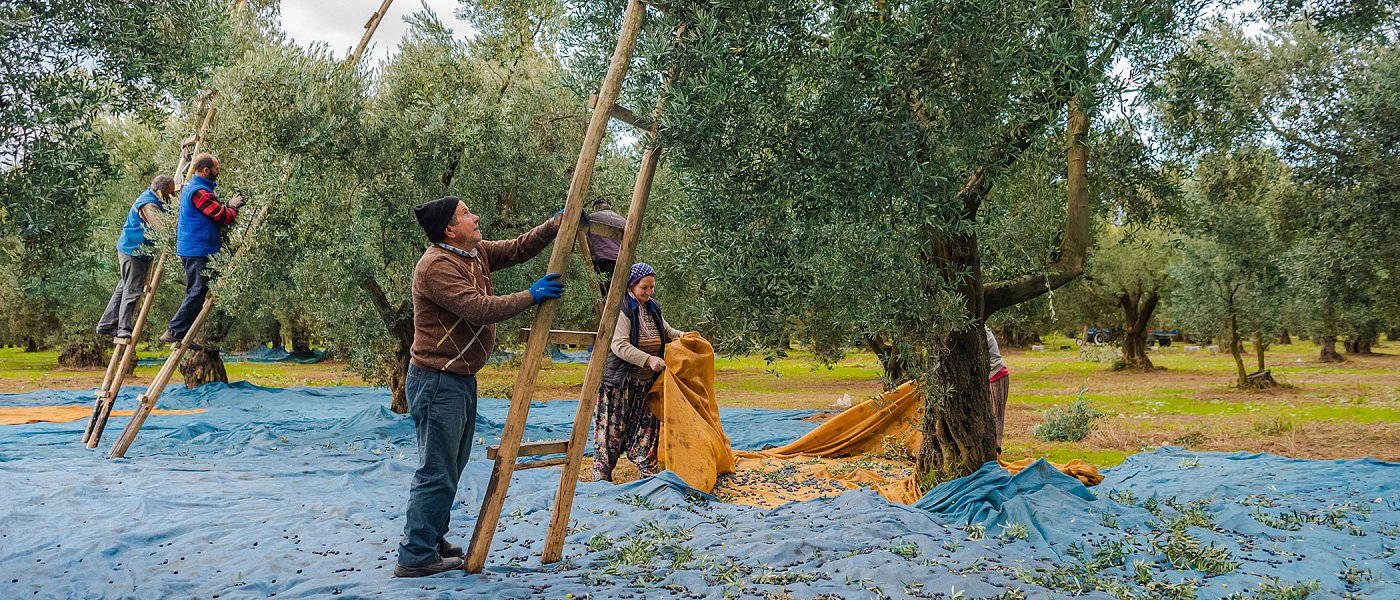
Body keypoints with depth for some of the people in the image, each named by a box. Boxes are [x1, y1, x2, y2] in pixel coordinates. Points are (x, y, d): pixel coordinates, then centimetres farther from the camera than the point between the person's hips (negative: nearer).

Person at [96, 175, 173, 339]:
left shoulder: (150, 196, 8)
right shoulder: (148, 205, -23)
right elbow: (165, 229, -29)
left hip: (134, 251, 10)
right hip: (133, 252, -10)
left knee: (124, 289, 15)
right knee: (132, 291, -8)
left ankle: (106, 325, 22)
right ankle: (124, 330, -5)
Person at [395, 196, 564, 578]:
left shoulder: (476, 253, 9)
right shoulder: (437, 266, -20)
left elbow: (517, 249, 15)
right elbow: (480, 309, -27)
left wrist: (555, 225, 2)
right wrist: (531, 296, -19)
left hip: (462, 378, 10)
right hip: (437, 381, -10)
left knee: (453, 466, 18)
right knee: (437, 472, -6)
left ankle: (432, 541, 30)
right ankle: (415, 557, 2)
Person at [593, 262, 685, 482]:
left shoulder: (653, 308, 12)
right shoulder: (622, 309, -14)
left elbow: (666, 331, 27)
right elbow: (619, 346, -22)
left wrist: (682, 336, 6)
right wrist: (648, 359, -28)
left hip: (646, 382, 7)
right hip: (619, 381, -7)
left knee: (646, 425, 9)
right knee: (613, 427, -3)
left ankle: (649, 472, 20)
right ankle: (601, 476, 6)